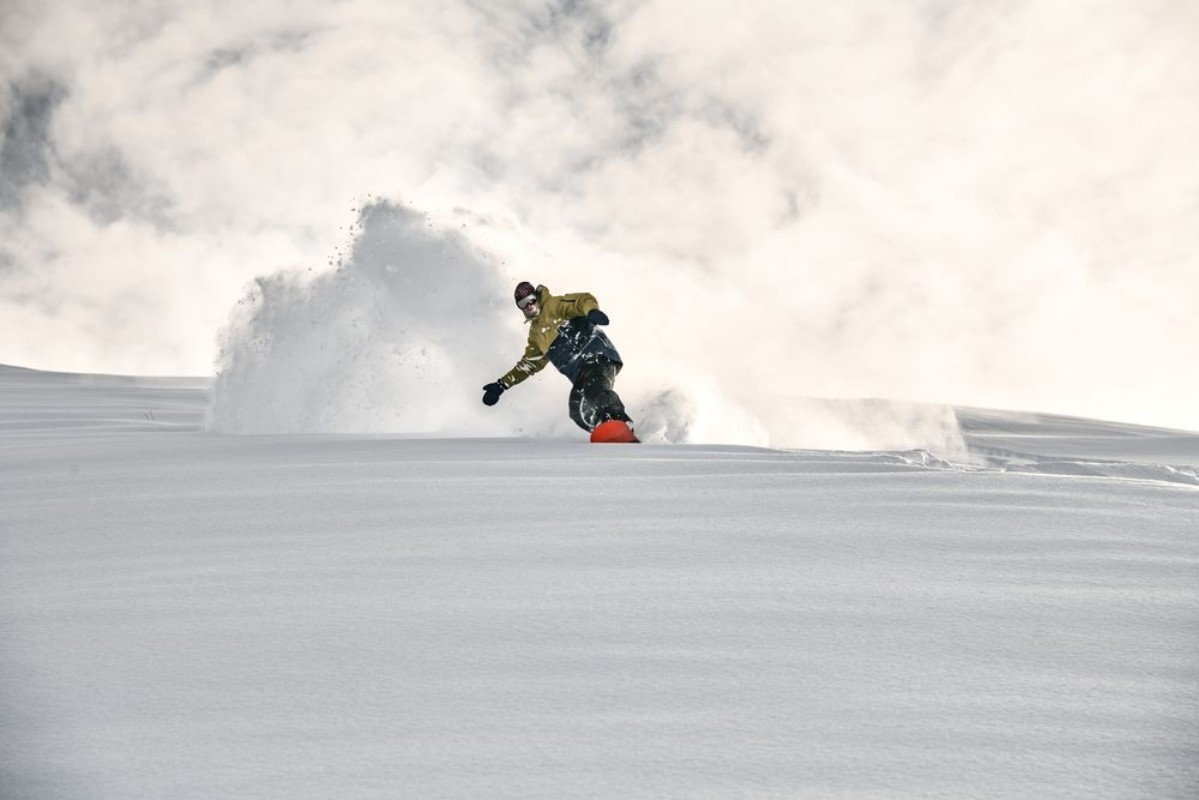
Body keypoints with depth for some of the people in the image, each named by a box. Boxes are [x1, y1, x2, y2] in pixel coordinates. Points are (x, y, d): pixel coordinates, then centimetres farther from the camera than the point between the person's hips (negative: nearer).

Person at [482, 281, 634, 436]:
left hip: (596, 355, -7)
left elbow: (582, 300, -8)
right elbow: (528, 364, 38)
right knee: (579, 413, -19)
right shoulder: (535, 334, 29)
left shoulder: (553, 305, 7)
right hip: (579, 374, 7)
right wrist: (501, 385, 32)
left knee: (595, 391, -37)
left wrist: (592, 311, -33)